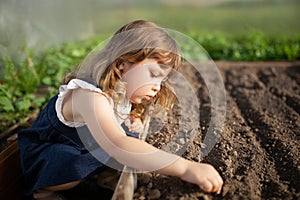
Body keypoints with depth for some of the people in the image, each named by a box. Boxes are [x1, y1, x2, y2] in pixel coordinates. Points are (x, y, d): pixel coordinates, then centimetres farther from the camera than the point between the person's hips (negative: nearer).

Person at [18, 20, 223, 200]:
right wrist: (184, 167, -62)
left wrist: (133, 120, -13)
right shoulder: (91, 96, -40)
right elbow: (116, 145, -56)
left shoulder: (121, 92, -12)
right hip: (45, 152, -7)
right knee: (73, 168, -37)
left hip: (86, 146, 8)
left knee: (134, 140, -10)